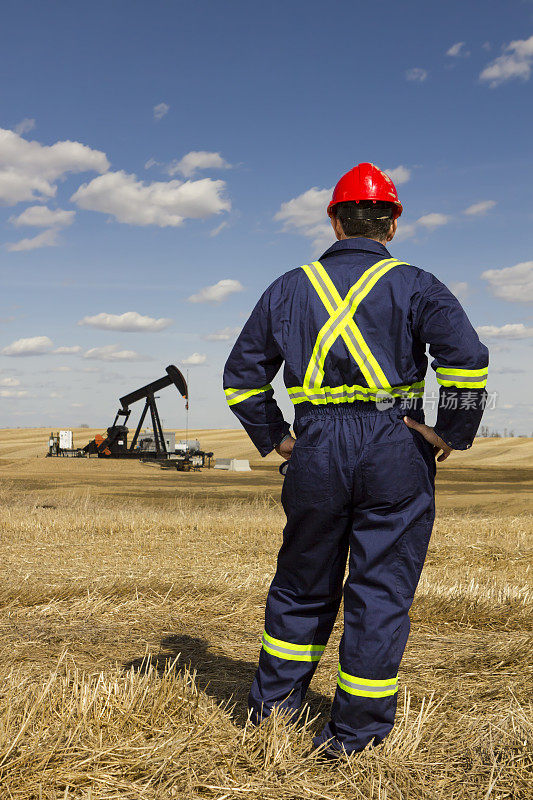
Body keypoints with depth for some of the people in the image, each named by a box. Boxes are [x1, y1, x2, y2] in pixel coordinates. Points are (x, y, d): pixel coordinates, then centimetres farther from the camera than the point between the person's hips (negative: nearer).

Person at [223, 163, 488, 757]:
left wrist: (274, 438, 15)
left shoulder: (290, 289, 10)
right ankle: (356, 730, 16)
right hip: (396, 450, -2)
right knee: (381, 589, 7)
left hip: (317, 452, 3)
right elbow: (466, 357, -16)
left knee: (304, 581, 19)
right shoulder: (413, 285, 0)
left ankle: (273, 699, 30)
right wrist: (452, 433, -6)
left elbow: (242, 375, 11)